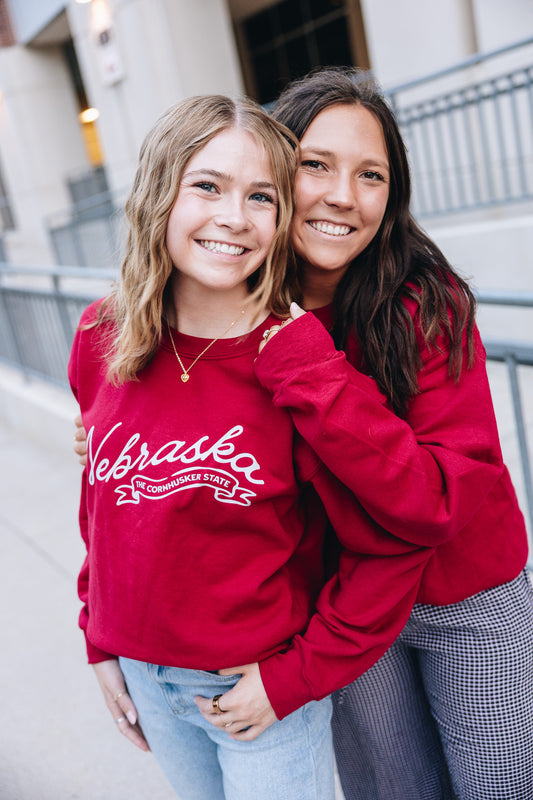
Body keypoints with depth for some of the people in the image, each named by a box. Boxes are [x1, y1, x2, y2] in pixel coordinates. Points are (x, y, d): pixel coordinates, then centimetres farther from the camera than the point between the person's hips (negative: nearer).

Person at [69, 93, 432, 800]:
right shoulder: (101, 340, -7)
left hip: (265, 686, -4)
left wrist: (295, 676, -13)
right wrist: (102, 643, 8)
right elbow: (100, 496, 6)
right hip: (144, 680, 5)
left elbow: (395, 544, -16)